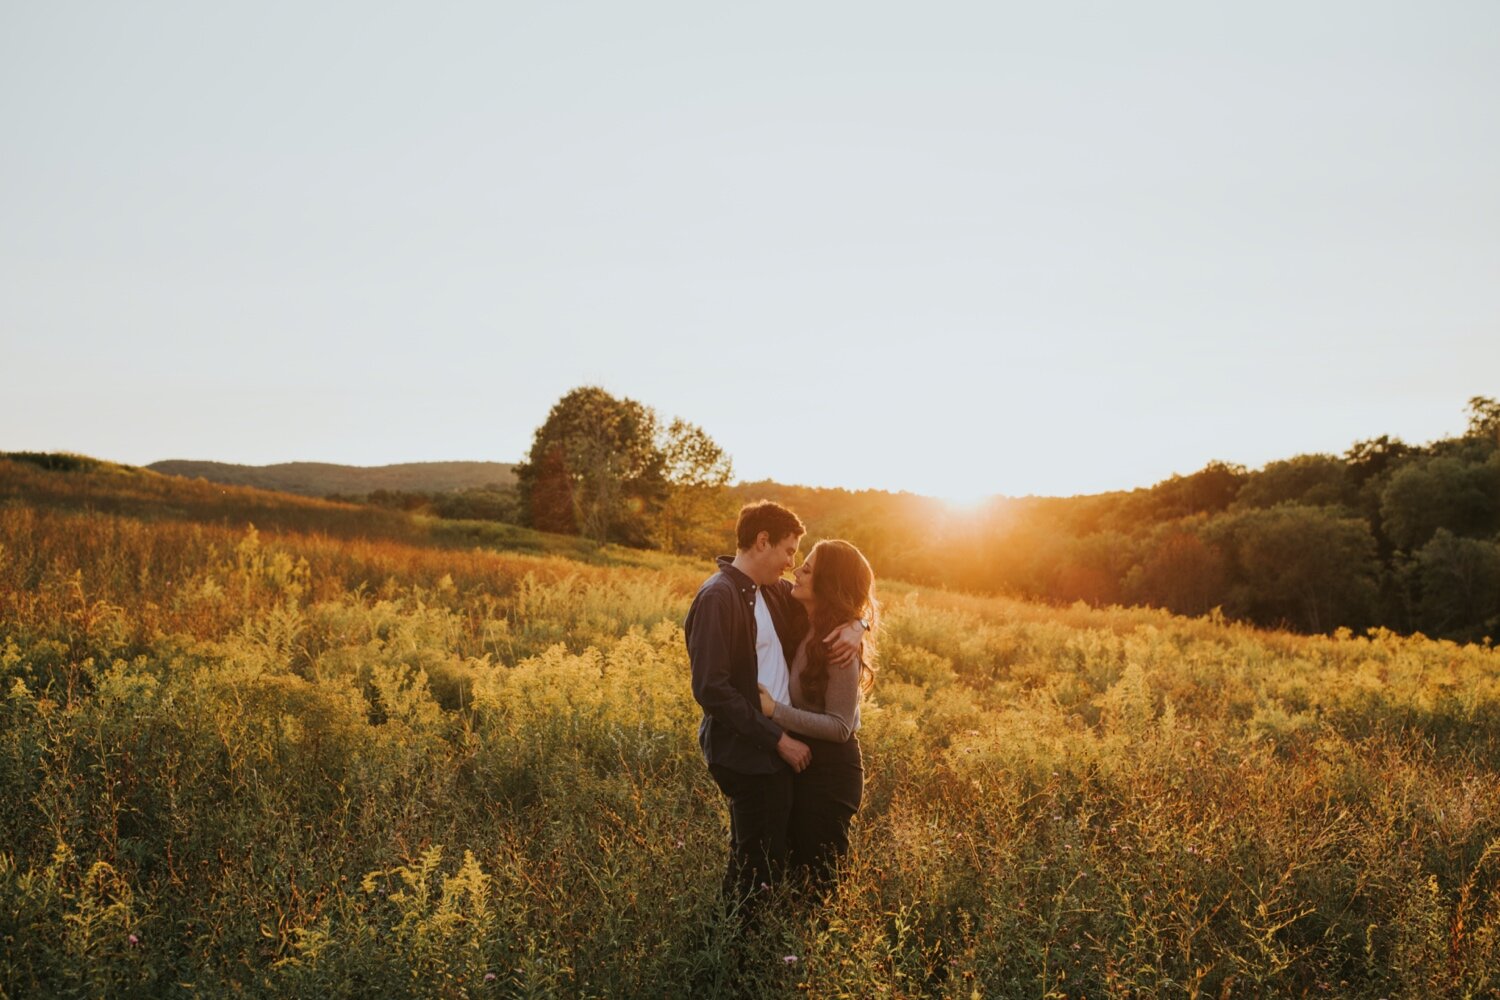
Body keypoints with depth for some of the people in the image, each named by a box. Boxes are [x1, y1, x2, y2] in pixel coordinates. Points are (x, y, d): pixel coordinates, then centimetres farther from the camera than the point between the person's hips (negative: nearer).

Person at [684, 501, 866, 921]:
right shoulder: (718, 597, -16)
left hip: (778, 749, 9)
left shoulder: (774, 592, 10)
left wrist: (854, 626, -1)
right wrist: (778, 739, -18)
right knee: (756, 869, -1)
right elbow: (711, 689, -21)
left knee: (770, 861, 16)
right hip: (746, 755, -9)